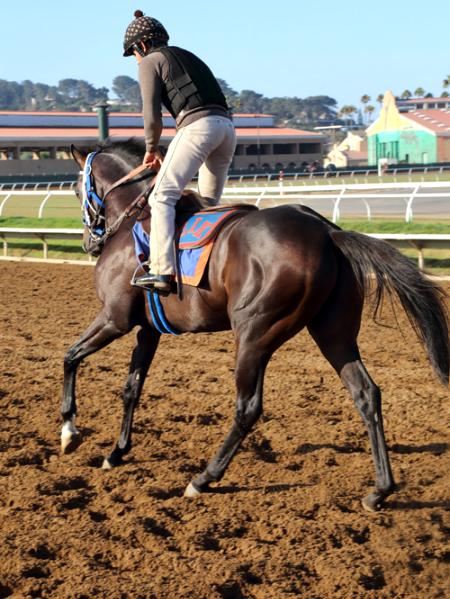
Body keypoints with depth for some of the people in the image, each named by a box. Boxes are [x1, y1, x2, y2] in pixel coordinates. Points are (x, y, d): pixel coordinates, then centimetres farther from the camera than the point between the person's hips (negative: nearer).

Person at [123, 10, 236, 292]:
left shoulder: (150, 61, 8)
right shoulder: (189, 57, 31)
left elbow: (152, 114, -1)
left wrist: (152, 149, 16)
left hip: (197, 125, -8)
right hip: (227, 125, 8)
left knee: (162, 197, -11)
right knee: (209, 202, 18)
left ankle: (162, 270, -25)